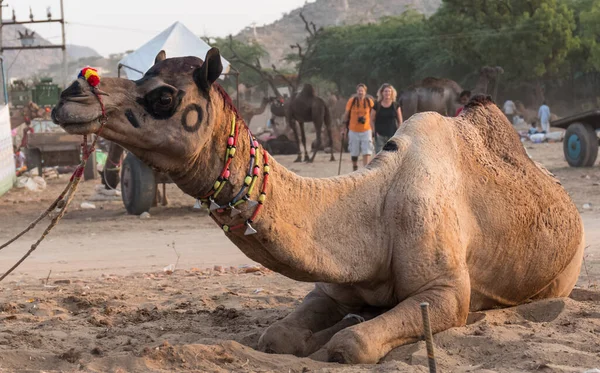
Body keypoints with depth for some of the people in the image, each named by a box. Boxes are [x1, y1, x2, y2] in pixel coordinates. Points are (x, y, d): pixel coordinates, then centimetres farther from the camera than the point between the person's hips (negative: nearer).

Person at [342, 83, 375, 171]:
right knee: (354, 153, 10)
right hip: (353, 130, 0)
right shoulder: (351, 101, -5)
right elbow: (346, 114, 4)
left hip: (366, 130, 0)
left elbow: (372, 116, 9)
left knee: (367, 152, -10)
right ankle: (354, 169, 28)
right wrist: (345, 127, 5)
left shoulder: (369, 101, -2)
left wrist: (373, 130, 11)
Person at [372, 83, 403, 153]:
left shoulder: (396, 106, 3)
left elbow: (400, 121, 7)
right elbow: (372, 120, 7)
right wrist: (375, 131, -3)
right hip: (380, 136, -1)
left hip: (392, 135, 1)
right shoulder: (377, 106, 1)